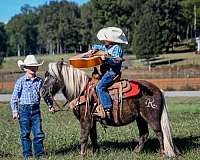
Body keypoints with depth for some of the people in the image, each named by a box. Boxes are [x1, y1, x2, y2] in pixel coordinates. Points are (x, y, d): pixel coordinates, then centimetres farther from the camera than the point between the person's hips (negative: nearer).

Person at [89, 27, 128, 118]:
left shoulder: (117, 49, -8)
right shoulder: (105, 47, 18)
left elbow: (116, 60, -22)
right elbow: (97, 47, 34)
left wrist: (107, 58, -35)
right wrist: (93, 49, 12)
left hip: (112, 72, -10)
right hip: (105, 72, 10)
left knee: (100, 87, -24)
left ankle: (107, 109, -28)